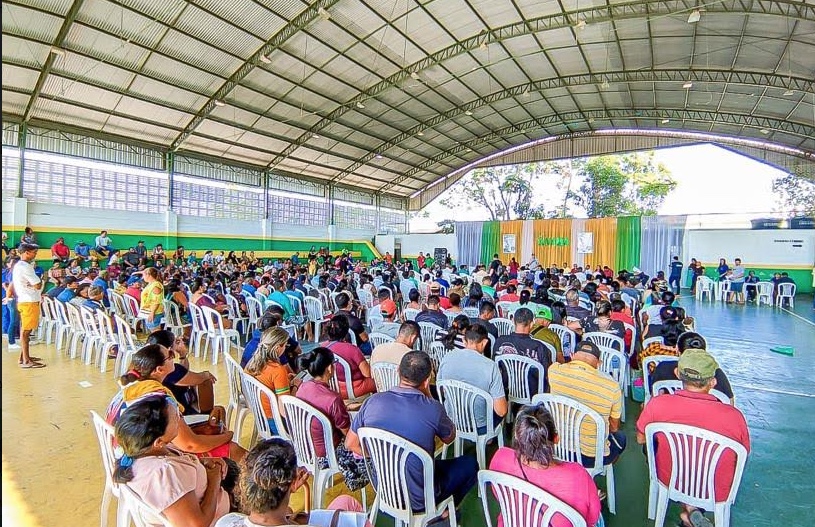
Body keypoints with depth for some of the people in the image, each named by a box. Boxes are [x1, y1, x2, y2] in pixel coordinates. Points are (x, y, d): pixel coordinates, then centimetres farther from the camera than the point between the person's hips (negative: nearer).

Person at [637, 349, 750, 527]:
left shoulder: (657, 404, -25)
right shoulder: (734, 416, -26)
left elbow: (641, 439, -7)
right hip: (716, 493, 1)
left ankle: (688, 507, 13)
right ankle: (690, 509, 15)